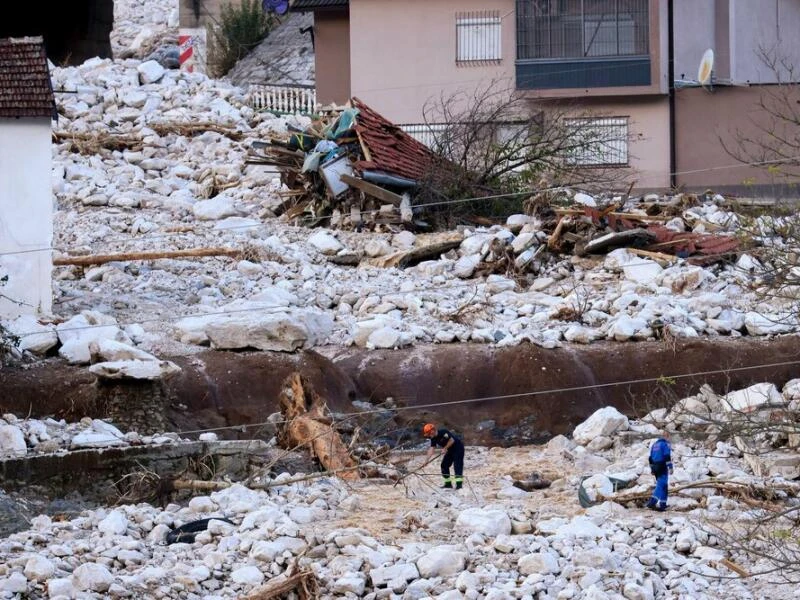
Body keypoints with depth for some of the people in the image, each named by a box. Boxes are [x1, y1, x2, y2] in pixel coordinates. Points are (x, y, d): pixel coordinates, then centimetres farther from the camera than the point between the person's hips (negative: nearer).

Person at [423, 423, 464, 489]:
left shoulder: (443, 433, -26)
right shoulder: (434, 439, -2)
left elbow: (452, 440, -25)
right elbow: (432, 449, -5)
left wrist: (445, 448, -19)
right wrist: (427, 459, -15)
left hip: (458, 447, -9)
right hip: (450, 450, 9)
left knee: (457, 465, -16)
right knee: (444, 465, 7)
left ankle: (459, 483, -20)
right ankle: (448, 483, 15)